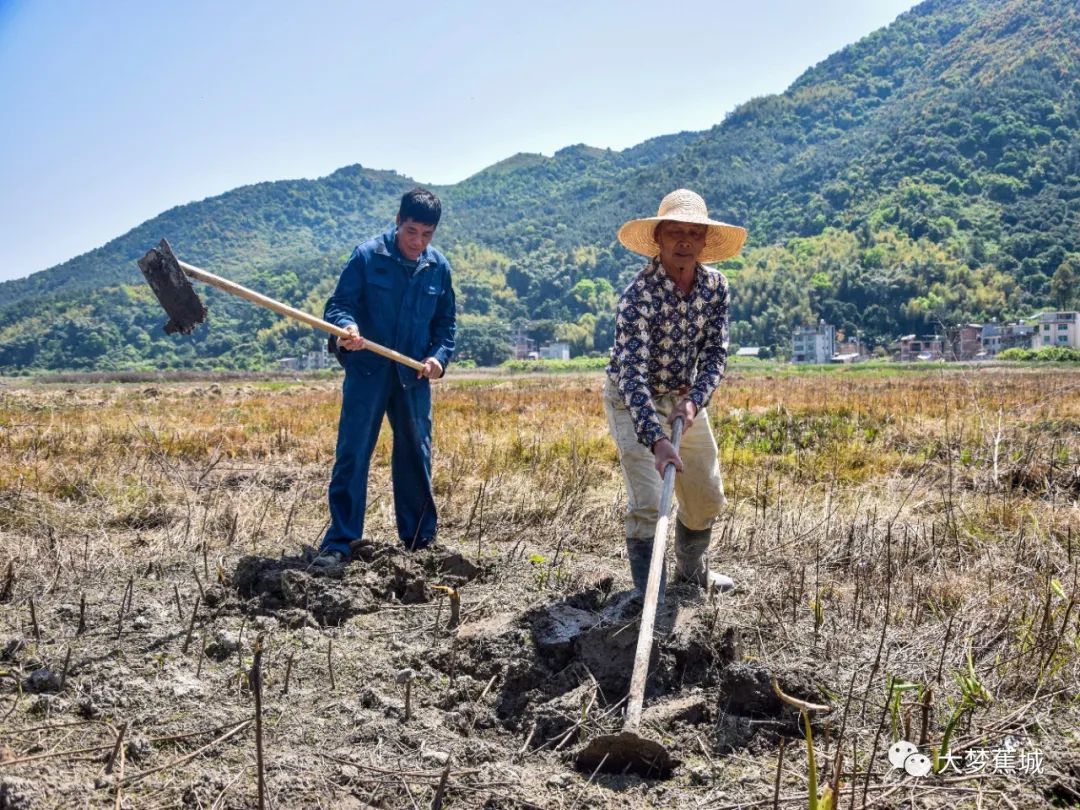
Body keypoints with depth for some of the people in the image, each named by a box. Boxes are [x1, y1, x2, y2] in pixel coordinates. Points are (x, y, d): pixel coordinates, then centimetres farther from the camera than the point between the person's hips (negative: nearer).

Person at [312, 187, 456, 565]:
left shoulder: (439, 267, 5)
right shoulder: (367, 255, -6)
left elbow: (446, 322, 14)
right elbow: (338, 304, -7)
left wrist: (439, 355, -4)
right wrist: (346, 326, -29)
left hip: (414, 376, 4)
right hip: (367, 369, -3)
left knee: (416, 456, 10)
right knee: (352, 454, -6)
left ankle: (420, 538, 24)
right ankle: (338, 542, 0)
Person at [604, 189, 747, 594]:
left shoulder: (716, 286, -10)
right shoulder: (640, 294, -29)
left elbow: (715, 352, -7)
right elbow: (632, 373, -35)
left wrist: (694, 401, -25)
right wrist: (656, 440, -45)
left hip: (684, 398, 6)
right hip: (632, 401, -6)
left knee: (707, 496, 15)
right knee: (648, 502, -14)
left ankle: (692, 569, 41)